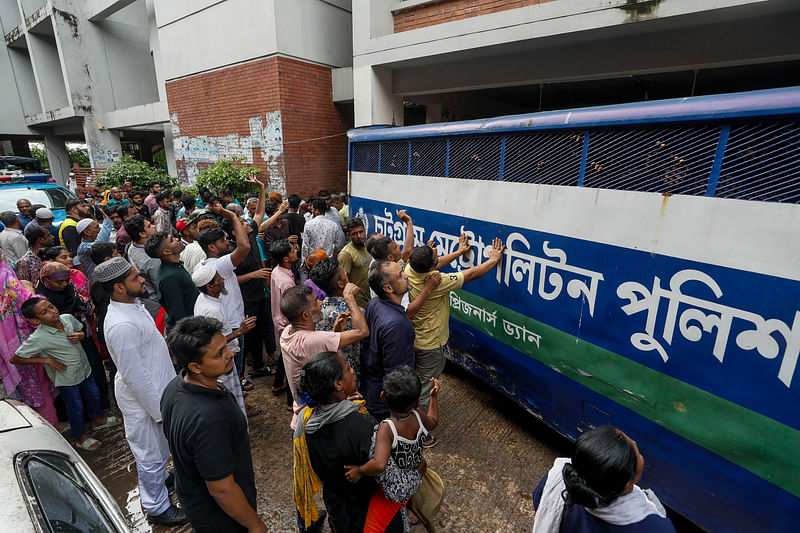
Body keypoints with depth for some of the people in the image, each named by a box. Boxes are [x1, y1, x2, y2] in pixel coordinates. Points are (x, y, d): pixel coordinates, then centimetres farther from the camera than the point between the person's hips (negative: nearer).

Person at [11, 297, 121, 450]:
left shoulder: (68, 318, -12)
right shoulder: (38, 338, -26)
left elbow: (80, 329, 10)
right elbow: (15, 359, -16)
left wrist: (80, 335, -13)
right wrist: (47, 360, -21)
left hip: (84, 368, 5)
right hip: (66, 378, -5)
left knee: (93, 394, 24)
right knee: (76, 407, 13)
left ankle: (97, 420, 51)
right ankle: (81, 437, 36)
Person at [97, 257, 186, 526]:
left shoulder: (132, 305, -2)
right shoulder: (121, 326, -33)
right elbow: (135, 376, -28)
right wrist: (159, 410, -20)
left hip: (156, 390, 9)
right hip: (143, 401, -9)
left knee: (159, 448, 30)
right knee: (152, 455, 12)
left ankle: (160, 478, 54)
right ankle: (157, 508, 33)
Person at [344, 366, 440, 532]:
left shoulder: (387, 428, -35)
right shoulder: (418, 417, -19)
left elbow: (379, 465, -47)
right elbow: (433, 422, 4)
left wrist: (360, 471, -28)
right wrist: (434, 397, 15)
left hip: (395, 488, -6)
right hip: (417, 473, 6)